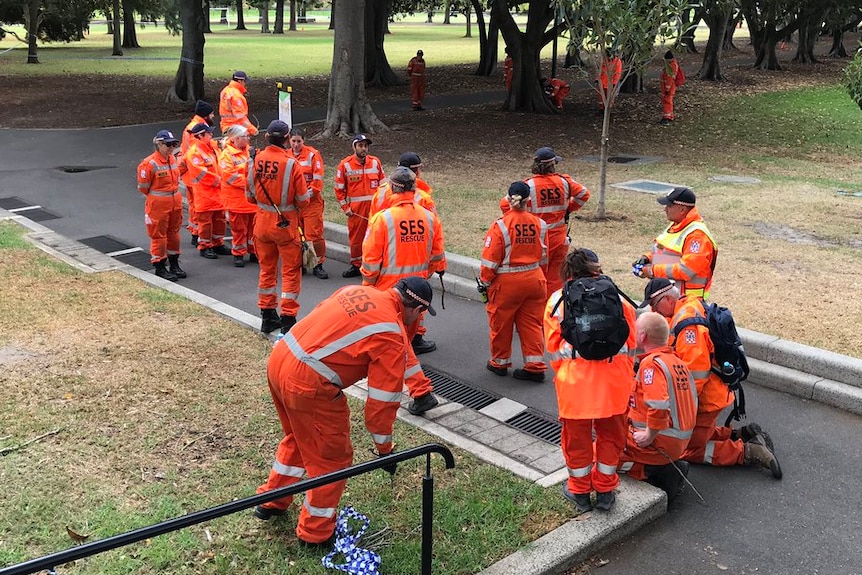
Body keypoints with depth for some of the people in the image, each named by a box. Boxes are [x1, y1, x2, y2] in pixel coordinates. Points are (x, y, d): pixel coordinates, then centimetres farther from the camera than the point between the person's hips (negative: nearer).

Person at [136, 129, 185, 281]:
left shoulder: (173, 159, 5)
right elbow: (143, 187, -10)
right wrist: (156, 197, 3)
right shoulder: (150, 163, -18)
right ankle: (160, 267, 12)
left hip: (175, 202, 7)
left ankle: (174, 265, 28)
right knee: (159, 235, 2)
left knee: (174, 233, 16)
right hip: (157, 205, -7)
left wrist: (172, 195, 14)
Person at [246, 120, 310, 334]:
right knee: (291, 271, 7)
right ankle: (288, 319, 7)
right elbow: (303, 200, -11)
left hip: (262, 221, 4)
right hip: (286, 224, -4)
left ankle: (267, 317, 25)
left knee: (267, 269, 17)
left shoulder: (255, 160, -5)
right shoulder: (291, 164, -18)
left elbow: (250, 196, 5)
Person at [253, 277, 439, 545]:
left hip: (278, 359, 9)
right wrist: (384, 448, 7)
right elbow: (383, 399, -6)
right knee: (333, 459, 12)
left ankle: (271, 502, 47)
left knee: (298, 439, 31)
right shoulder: (392, 336, -10)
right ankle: (315, 533, 27)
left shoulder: (357, 290, 10)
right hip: (307, 386, -8)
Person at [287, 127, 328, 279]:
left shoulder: (313, 154, -5)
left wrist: (310, 192, -14)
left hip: (311, 201, -4)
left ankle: (318, 265, 4)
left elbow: (318, 178, -8)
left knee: (314, 234, -5)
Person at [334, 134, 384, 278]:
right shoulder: (345, 165, -2)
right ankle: (356, 265, 20)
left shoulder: (375, 162, 4)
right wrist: (345, 207, -3)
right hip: (355, 209, -1)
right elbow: (339, 188, 2)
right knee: (355, 237, 7)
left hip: (374, 207, 1)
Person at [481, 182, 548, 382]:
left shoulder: (500, 225, -18)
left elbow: (490, 260, -14)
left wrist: (485, 282, -1)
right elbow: (543, 256, 8)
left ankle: (500, 362, 28)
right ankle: (535, 367, 12)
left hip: (506, 282, -4)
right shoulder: (539, 224, -3)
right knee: (532, 324, 12)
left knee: (501, 323, 13)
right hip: (534, 279, 4)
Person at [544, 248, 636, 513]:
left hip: (574, 380, -1)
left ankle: (580, 493, 29)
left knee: (577, 436, 14)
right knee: (610, 434, 18)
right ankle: (605, 491, 30)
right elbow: (631, 344, 12)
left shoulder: (557, 300, 4)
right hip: (613, 380, 1)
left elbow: (553, 349, 8)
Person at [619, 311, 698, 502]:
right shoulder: (676, 360, 9)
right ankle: (672, 468, 10)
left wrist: (649, 436, -19)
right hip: (681, 441, 9)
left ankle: (656, 472, -4)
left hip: (659, 442, -9)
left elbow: (658, 407, -32)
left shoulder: (651, 363, -19)